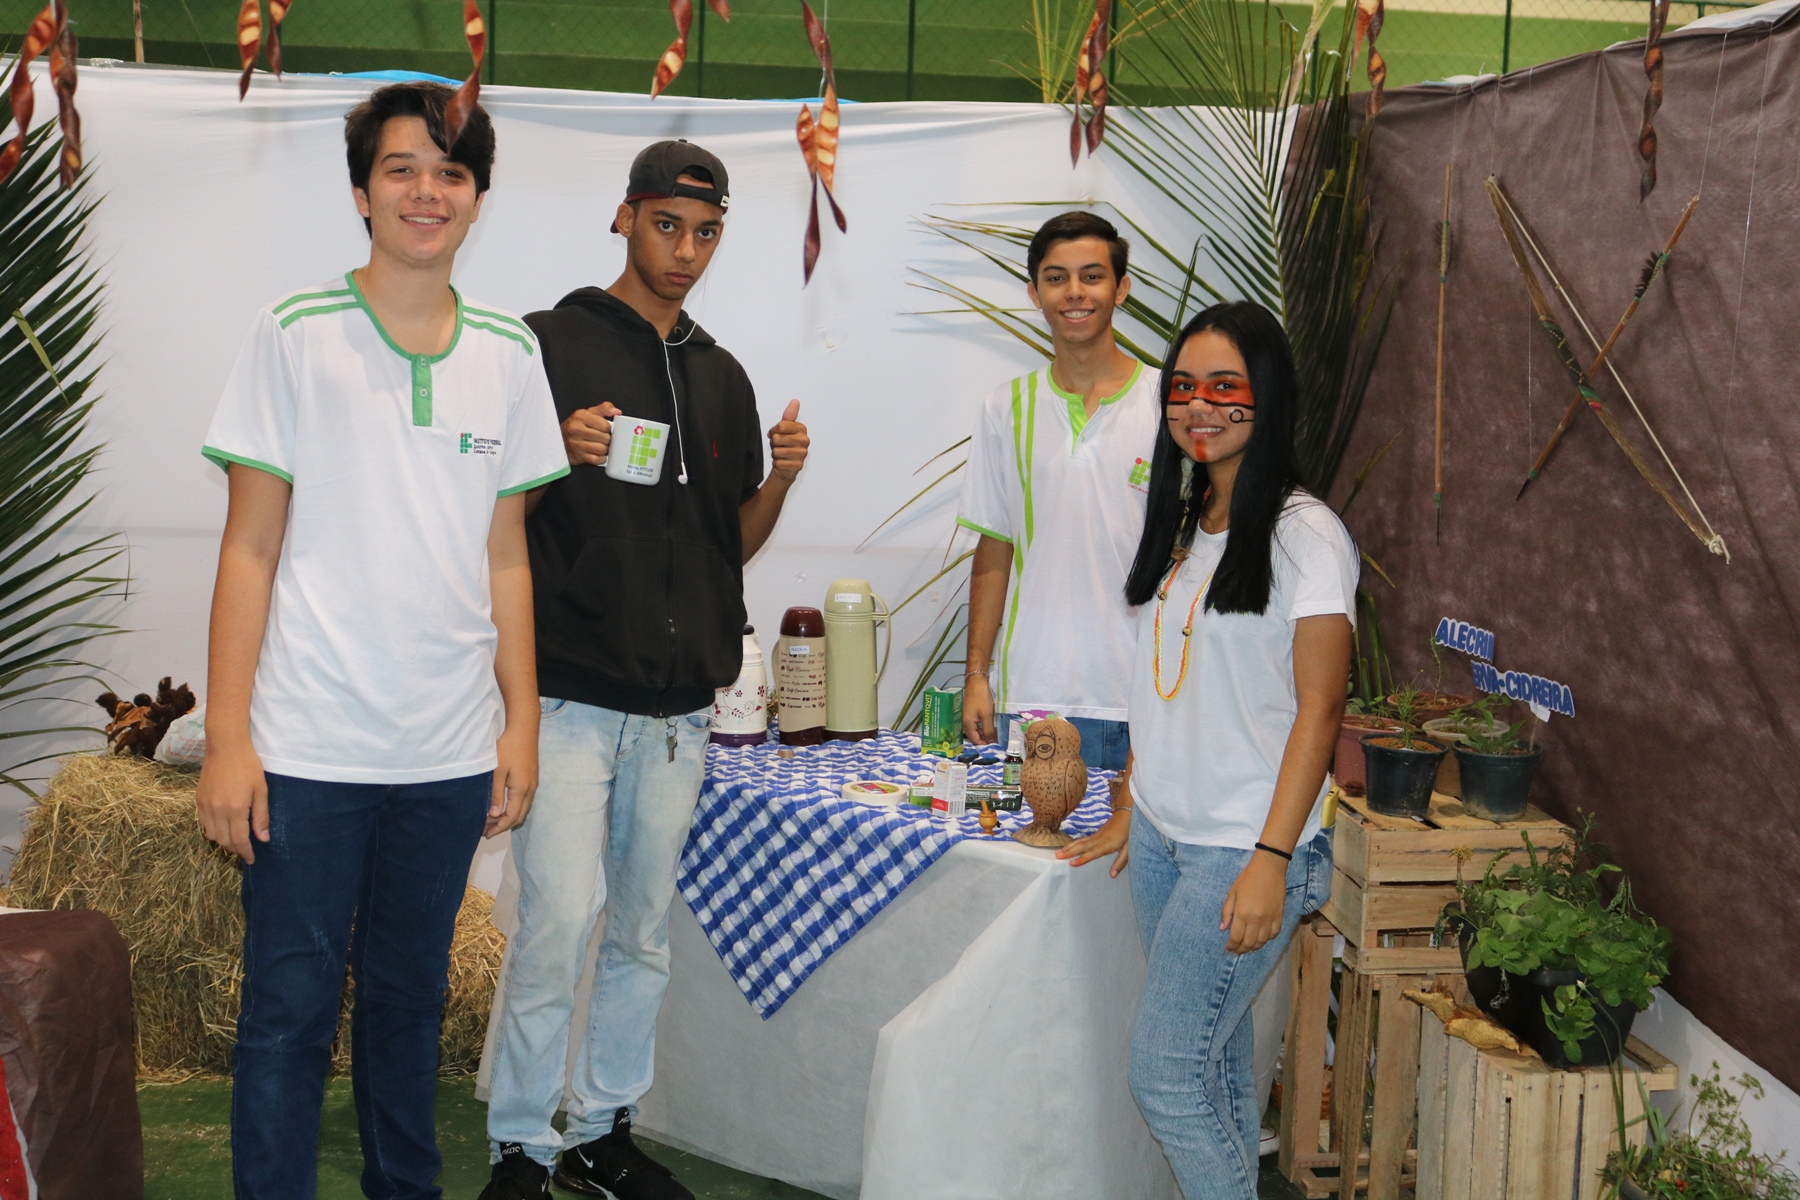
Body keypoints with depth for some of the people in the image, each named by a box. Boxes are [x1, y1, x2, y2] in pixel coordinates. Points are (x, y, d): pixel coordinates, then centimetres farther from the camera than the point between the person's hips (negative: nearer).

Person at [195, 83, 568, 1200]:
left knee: (410, 999, 16)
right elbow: (250, 548, -3)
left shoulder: (510, 351, 7)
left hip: (450, 751, 3)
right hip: (309, 749, -3)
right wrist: (227, 739, -7)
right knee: (290, 1010, 3)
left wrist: (521, 722, 8)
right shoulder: (295, 333, -3)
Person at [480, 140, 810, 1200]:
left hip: (680, 703, 5)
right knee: (560, 919, -11)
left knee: (645, 931, 11)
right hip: (572, 690, -5)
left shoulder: (722, 376, 17)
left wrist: (780, 479, 0)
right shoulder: (552, 343, 0)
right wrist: (561, 453, -17)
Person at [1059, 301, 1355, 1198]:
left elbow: (1318, 710, -14)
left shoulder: (1305, 536, -12)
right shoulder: (1181, 524, 11)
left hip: (1242, 848, -7)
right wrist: (1128, 809, 17)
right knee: (1214, 1060, 13)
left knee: (1166, 1076, -5)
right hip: (1161, 836, 7)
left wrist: (1270, 861, -19)